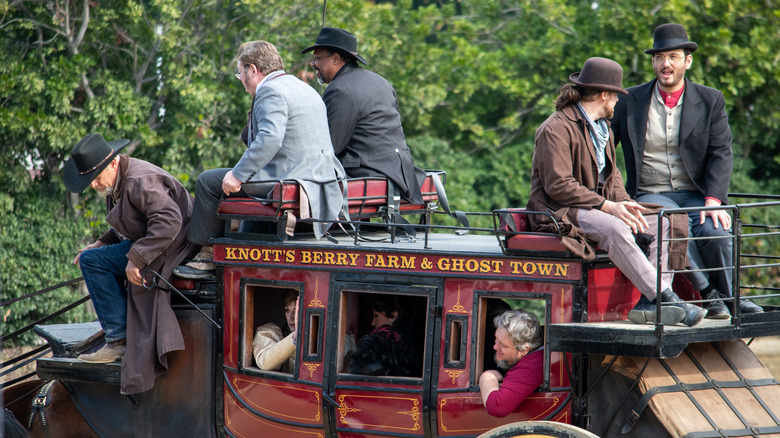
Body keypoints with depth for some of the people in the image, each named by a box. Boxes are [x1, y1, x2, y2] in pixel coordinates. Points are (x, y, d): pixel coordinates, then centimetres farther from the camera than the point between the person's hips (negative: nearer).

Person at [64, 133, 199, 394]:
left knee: (93, 261, -17)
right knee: (91, 257, 26)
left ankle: (119, 340, -17)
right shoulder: (116, 183, 12)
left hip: (172, 248, -11)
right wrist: (100, 244, 7)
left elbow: (169, 222, -31)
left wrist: (136, 258, -31)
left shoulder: (142, 181, -21)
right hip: (146, 245, 11)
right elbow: (122, 230, 24)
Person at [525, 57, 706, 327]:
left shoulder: (602, 128, 20)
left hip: (598, 208, 9)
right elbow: (559, 186, -19)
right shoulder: (556, 129, -12)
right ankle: (663, 298, -37)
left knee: (661, 222, -9)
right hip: (560, 213, -9)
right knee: (614, 229, -36)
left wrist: (623, 202, -1)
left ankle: (649, 304, -21)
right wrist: (606, 206, -23)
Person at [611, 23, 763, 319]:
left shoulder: (710, 101, 6)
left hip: (696, 194, 0)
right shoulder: (629, 102, 7)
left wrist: (713, 199, -17)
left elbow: (721, 154, -2)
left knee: (716, 230, -31)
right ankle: (707, 293, -21)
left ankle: (727, 294, -8)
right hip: (650, 195, 0)